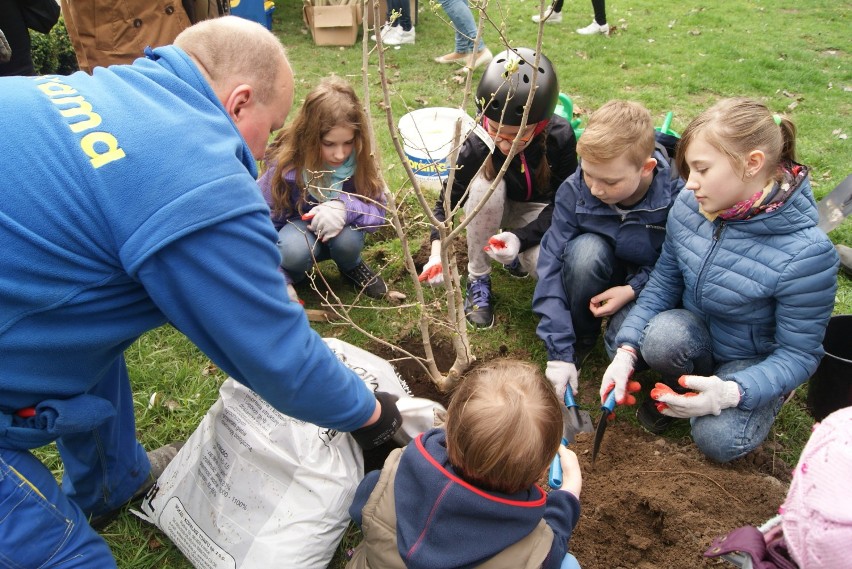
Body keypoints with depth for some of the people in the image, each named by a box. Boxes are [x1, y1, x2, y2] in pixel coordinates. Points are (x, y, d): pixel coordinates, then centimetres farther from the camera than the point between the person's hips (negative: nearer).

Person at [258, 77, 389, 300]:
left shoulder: (358, 159, -22)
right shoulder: (285, 164, -27)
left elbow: (377, 212, -20)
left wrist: (345, 207, -43)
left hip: (338, 233, 2)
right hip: (296, 231, -2)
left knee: (348, 238, -34)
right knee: (295, 250, -38)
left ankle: (351, 267, 2)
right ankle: (289, 277, -1)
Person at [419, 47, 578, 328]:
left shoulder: (560, 137, -29)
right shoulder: (478, 144, -30)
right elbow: (448, 200, -23)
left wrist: (521, 238, -37)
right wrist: (437, 249, -41)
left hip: (538, 211, -1)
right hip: (495, 206, 1)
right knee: (485, 183, -36)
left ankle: (517, 254, 7)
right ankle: (478, 278, -16)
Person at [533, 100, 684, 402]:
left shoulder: (677, 197, -28)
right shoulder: (575, 190, -23)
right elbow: (552, 263, -23)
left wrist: (634, 290, -28)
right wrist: (560, 352, -27)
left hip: (648, 285, -2)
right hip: (601, 272, 3)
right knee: (585, 249, -34)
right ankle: (580, 340, -8)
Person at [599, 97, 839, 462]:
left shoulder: (805, 253, -29)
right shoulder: (689, 207, -15)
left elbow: (799, 354, -20)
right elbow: (664, 281, -4)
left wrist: (730, 392, -36)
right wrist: (627, 351, -15)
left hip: (754, 362, -3)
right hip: (696, 333, 3)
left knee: (717, 440, -26)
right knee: (661, 335, -32)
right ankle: (673, 390, 2)